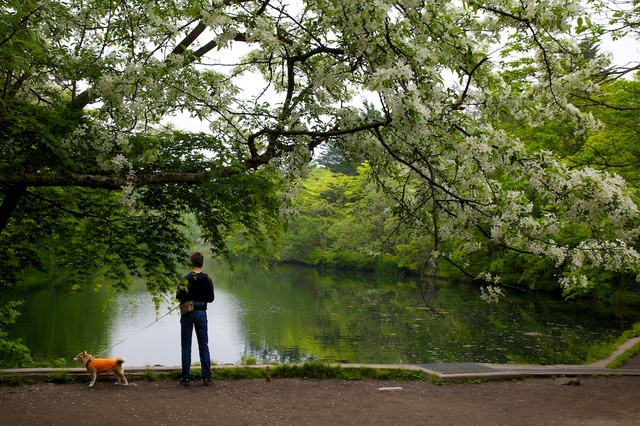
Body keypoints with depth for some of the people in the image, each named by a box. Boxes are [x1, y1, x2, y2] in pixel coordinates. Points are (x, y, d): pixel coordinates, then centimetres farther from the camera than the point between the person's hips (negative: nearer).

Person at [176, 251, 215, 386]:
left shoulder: (186, 279, -12)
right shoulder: (208, 279, -2)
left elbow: (179, 297, -12)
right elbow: (211, 299, 3)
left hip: (187, 314, -2)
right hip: (201, 313, 2)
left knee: (186, 347, 6)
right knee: (204, 346, 8)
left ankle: (185, 377, 6)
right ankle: (207, 377, 7)